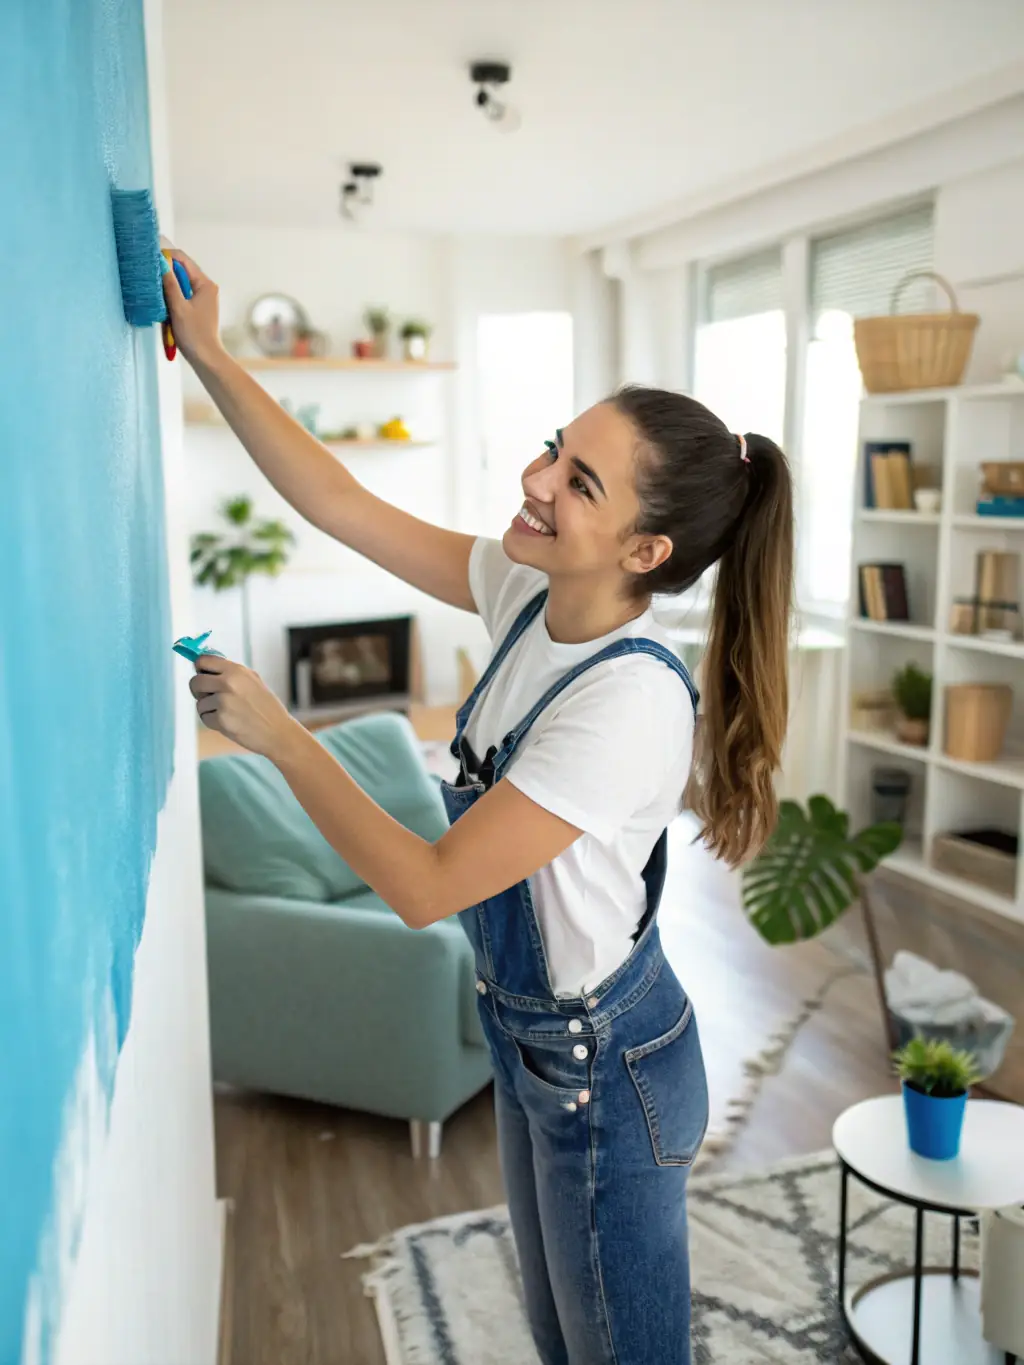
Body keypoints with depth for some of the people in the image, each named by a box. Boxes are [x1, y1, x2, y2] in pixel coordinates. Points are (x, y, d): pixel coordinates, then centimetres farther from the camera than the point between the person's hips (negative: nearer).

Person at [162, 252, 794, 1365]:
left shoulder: (632, 700, -34)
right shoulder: (526, 594, -10)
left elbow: (426, 886, -30)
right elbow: (339, 502, -3)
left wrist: (274, 733, -23)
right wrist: (210, 358, -7)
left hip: (606, 1073, -7)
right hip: (532, 1038, 8)